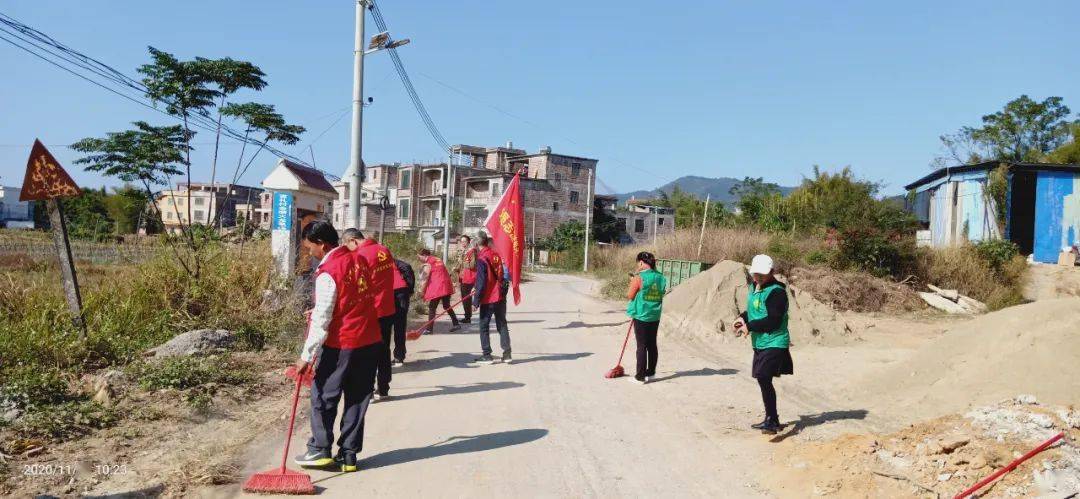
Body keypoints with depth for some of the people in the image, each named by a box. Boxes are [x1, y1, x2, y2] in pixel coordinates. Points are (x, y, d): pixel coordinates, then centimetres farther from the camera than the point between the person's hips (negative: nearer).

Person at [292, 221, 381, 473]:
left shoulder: (327, 272, -15)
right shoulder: (358, 259, 6)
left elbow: (321, 319, -17)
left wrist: (307, 356, -13)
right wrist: (319, 310, 20)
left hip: (340, 345, -7)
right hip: (370, 341, 7)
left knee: (323, 396, 9)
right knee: (358, 398, 10)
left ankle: (320, 450, 15)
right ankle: (349, 455, 16)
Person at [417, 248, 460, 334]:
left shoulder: (427, 264, -6)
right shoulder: (438, 260, 17)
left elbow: (425, 280, -8)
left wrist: (423, 293, 0)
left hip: (437, 288, -8)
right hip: (447, 286, 8)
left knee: (431, 308, 1)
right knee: (447, 306, 20)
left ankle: (429, 329, 1)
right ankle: (456, 324, 21)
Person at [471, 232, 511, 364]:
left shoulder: (481, 258, -15)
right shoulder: (496, 255, 5)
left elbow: (481, 282, -16)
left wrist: (476, 301, -10)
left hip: (488, 299, -6)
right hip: (500, 296, 6)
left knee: (484, 326, 5)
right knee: (502, 325, 12)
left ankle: (487, 355, 8)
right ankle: (507, 353, 12)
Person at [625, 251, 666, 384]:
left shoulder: (639, 278, -16)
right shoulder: (661, 277, 2)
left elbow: (629, 296, -10)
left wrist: (632, 282, 4)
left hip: (641, 316, -6)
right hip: (655, 316, 6)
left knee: (642, 346, 0)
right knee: (652, 345, 14)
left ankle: (640, 376, 4)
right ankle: (650, 373, 23)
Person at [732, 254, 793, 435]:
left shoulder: (776, 292, -17)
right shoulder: (754, 288, 12)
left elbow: (773, 321, -23)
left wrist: (750, 327, -19)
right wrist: (743, 318, 5)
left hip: (774, 343, -10)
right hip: (760, 343, 10)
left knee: (763, 379, -19)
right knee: (764, 380, 16)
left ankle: (771, 420, -13)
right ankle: (772, 420, 30)